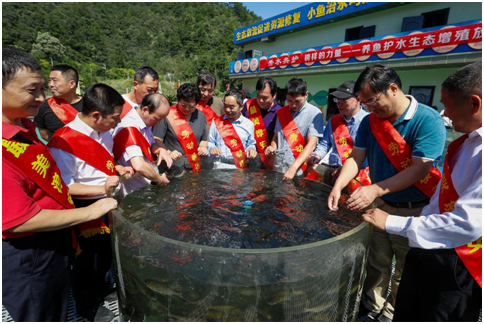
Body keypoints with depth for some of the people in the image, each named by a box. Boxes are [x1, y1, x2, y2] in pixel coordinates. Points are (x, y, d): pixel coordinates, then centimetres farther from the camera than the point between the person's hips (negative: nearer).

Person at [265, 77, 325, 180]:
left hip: (300, 169, -4)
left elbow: (311, 144, -15)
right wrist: (273, 148, -3)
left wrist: (294, 168, -24)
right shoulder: (281, 112, 9)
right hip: (278, 167, 4)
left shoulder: (314, 114, -6)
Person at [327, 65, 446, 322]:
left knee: (404, 273, 13)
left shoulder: (428, 120, -17)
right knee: (376, 264, 17)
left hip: (414, 212, -4)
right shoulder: (370, 121, 0)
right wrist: (338, 186, -18)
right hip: (379, 206, 4)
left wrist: (375, 189, -31)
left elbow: (419, 169, -23)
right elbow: (356, 157, -3)